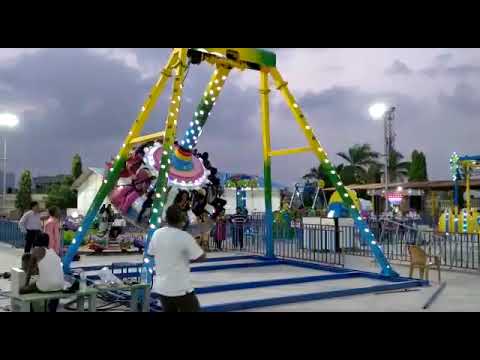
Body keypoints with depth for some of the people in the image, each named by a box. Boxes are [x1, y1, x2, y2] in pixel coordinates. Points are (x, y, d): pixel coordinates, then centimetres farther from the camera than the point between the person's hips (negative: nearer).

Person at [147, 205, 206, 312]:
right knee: (193, 309, 10)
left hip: (161, 287, 6)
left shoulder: (157, 234, -2)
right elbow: (201, 257, -11)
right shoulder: (185, 236, -18)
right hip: (180, 288, -6)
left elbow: (151, 254, 12)